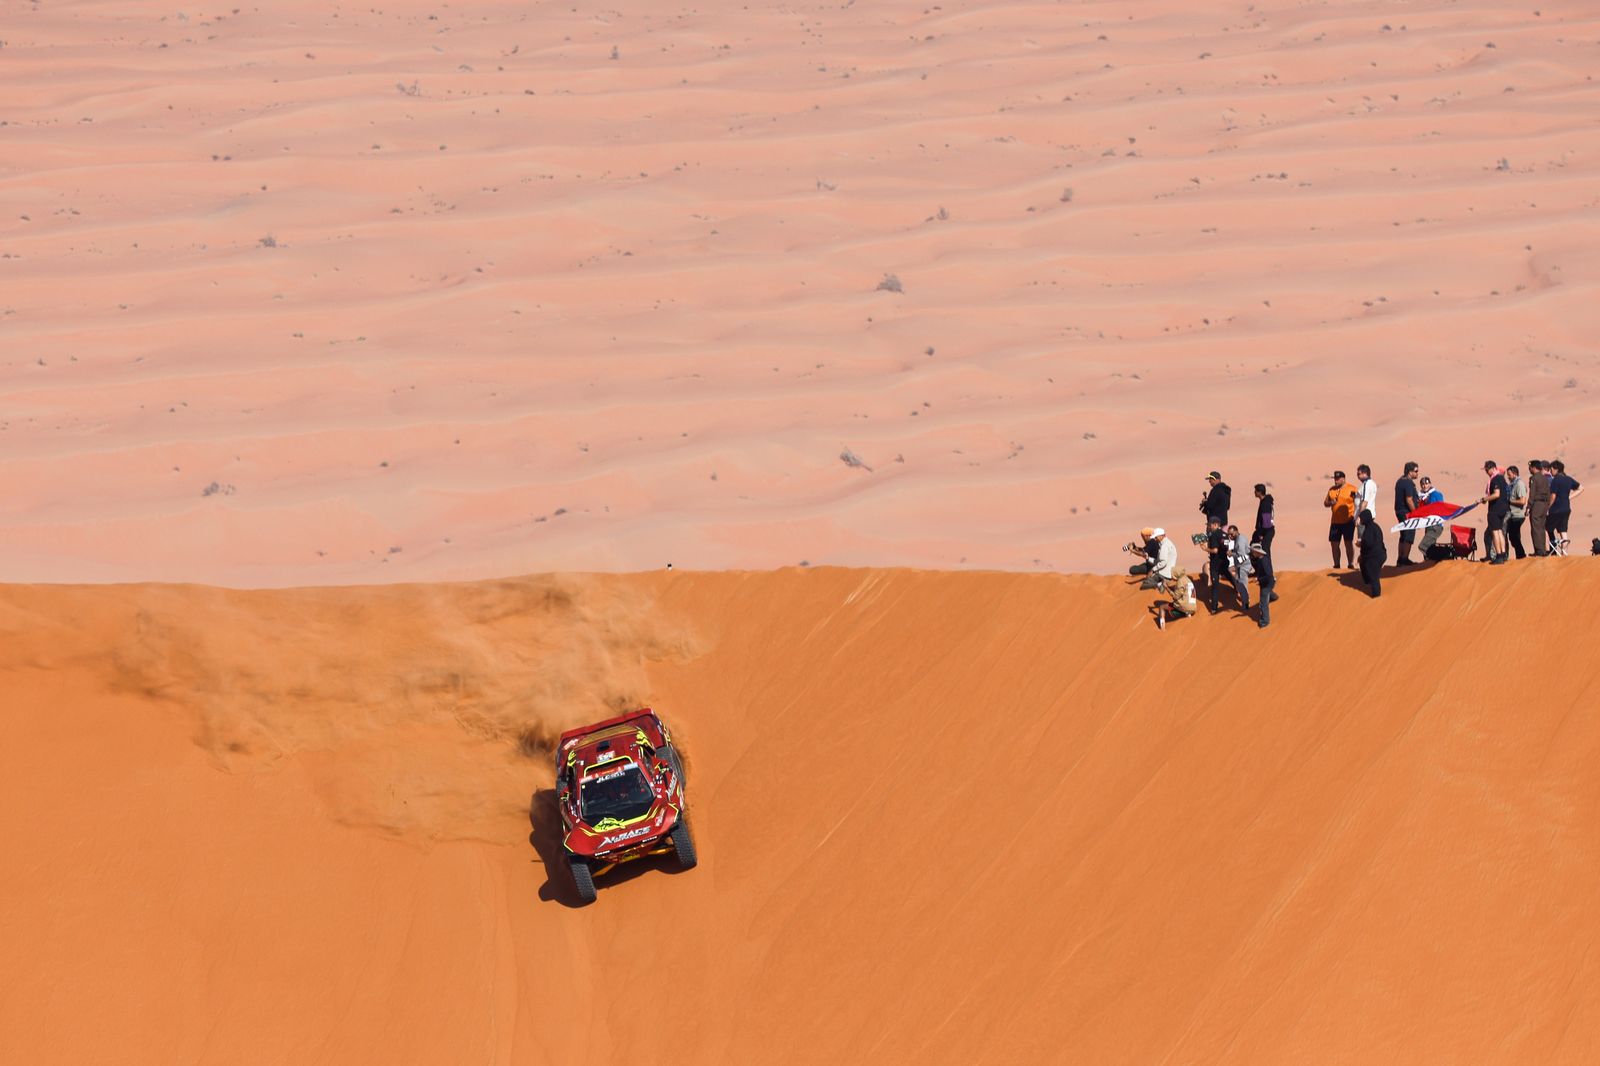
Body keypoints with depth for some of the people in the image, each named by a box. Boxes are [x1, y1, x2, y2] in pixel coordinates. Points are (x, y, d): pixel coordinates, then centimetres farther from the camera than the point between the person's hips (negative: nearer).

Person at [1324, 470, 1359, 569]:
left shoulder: (1351, 489, -5)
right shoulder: (1332, 490, 12)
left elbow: (1357, 503, -8)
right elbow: (1325, 503, 16)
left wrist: (1355, 515, -20)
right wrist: (1330, 503, -6)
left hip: (1348, 521, -5)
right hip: (1335, 522, 5)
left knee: (1348, 543, -3)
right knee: (1334, 543, 6)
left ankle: (1351, 564, 3)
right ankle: (1336, 565, 14)